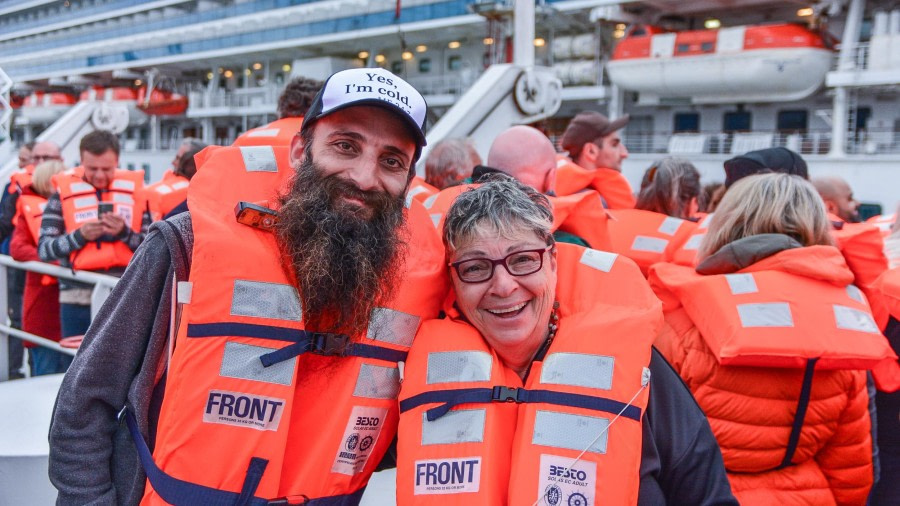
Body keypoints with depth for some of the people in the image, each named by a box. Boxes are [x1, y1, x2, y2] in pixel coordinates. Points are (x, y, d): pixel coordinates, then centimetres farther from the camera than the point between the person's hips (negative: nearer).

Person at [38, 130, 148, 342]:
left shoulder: (135, 190, 6)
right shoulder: (64, 191, 5)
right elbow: (44, 249, 1)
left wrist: (125, 233, -13)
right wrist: (80, 235, -14)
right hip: (78, 299, 0)